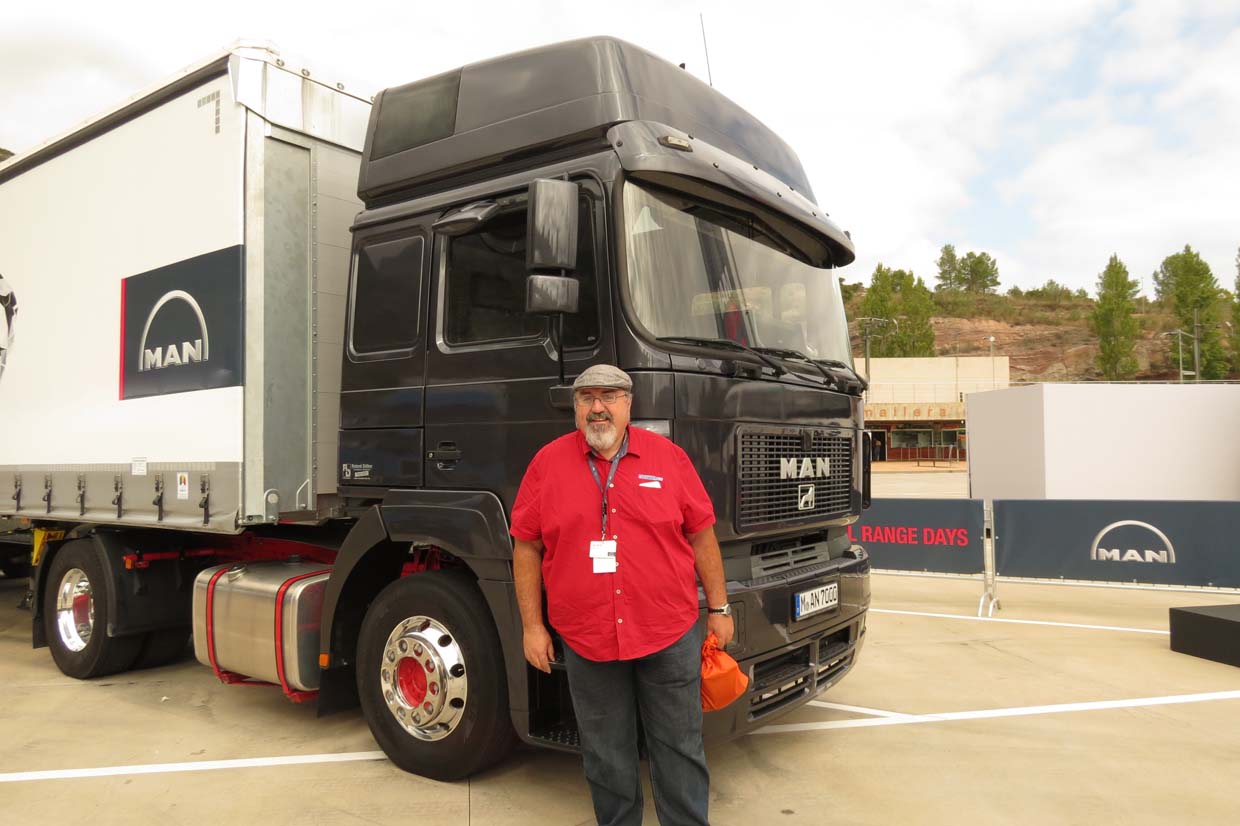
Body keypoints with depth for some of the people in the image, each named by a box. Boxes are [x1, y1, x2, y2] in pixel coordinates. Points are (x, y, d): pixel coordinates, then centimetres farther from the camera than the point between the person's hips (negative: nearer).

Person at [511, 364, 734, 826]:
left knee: (680, 748, 12)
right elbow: (526, 548, 2)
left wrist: (718, 608, 5)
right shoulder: (548, 463, -1)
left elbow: (701, 537, 4)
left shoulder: (668, 456, -1)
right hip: (587, 640, 1)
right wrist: (532, 626, 0)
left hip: (670, 634, 0)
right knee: (606, 756, 16)